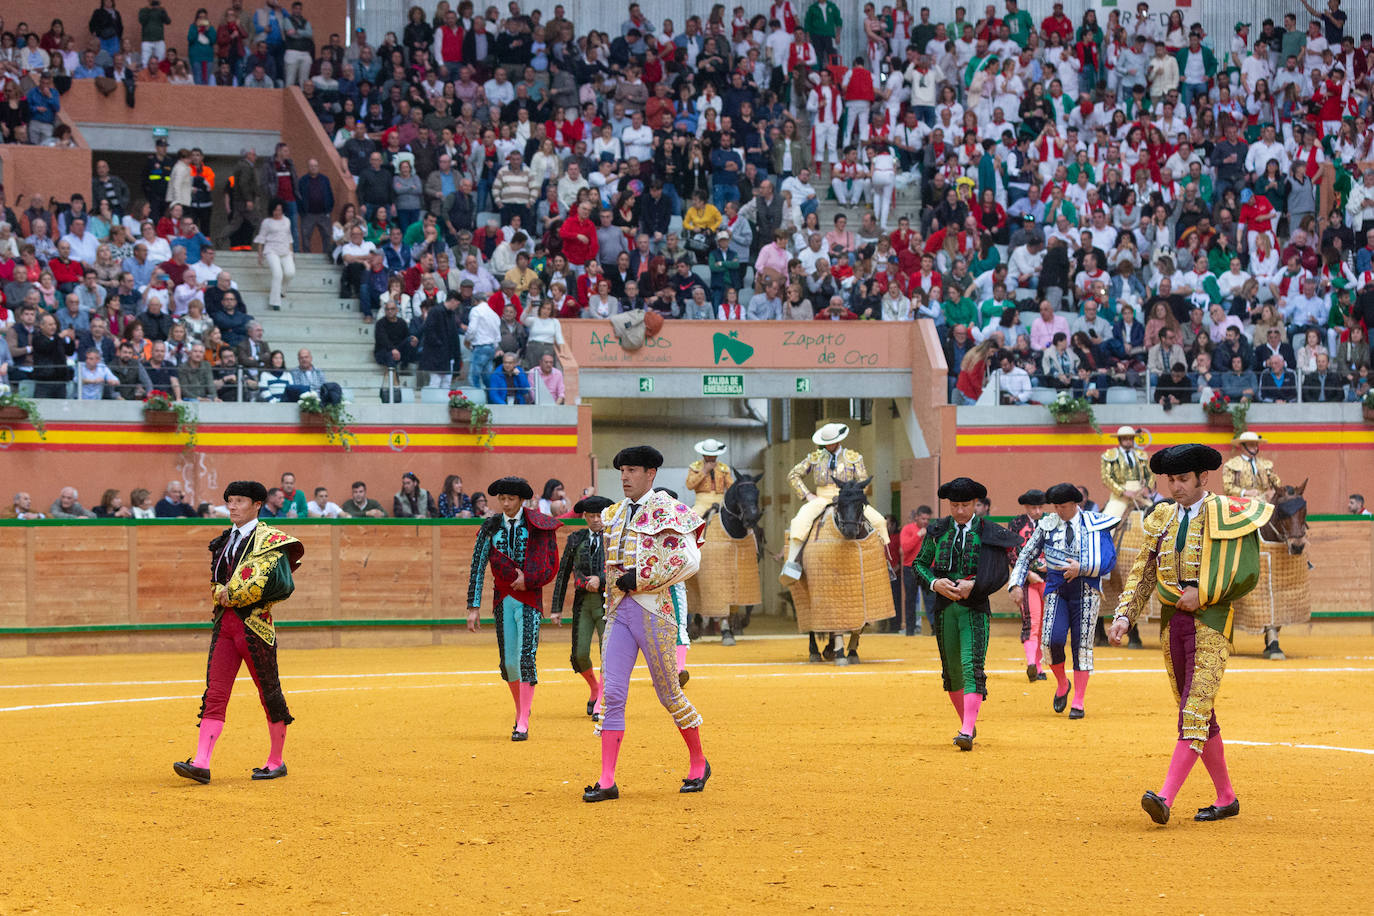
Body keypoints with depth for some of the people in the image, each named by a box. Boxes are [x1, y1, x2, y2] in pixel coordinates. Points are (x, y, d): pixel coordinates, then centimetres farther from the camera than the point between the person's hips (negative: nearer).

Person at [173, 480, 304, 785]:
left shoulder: (270, 540, -5)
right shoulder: (224, 541, 17)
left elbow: (280, 583, -17)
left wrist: (233, 595, -13)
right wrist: (221, 592, -4)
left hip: (254, 623, -6)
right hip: (224, 622, 6)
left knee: (269, 692, 4)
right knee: (214, 693, -4)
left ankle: (276, 762, 17)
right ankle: (201, 764, -12)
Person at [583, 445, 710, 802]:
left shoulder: (664, 511, -8)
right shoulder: (615, 514, 14)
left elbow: (688, 560, -19)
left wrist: (639, 579, -17)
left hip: (652, 609, -6)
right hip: (618, 610, 6)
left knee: (668, 693, 4)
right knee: (612, 693, -3)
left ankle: (698, 764, 25)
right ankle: (607, 781, -4)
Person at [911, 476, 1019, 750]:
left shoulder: (988, 533, 0)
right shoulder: (937, 530, 7)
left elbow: (1000, 574, -2)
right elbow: (919, 564, 9)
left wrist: (973, 585, -16)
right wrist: (935, 583, -10)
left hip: (975, 608, -3)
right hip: (944, 607, 3)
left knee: (972, 667, -15)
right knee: (951, 671, 9)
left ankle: (967, 732, -23)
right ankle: (968, 724, 26)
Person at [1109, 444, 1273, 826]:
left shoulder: (1227, 515, -5)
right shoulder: (1161, 519, 13)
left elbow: (1247, 575, -9)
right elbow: (1142, 573, 13)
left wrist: (1203, 595, -13)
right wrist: (1125, 616, 1)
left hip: (1211, 622, -7)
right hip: (1171, 621, 7)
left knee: (1195, 709, -16)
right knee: (1196, 714, 11)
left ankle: (1166, 797, -27)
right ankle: (1226, 798, 21)